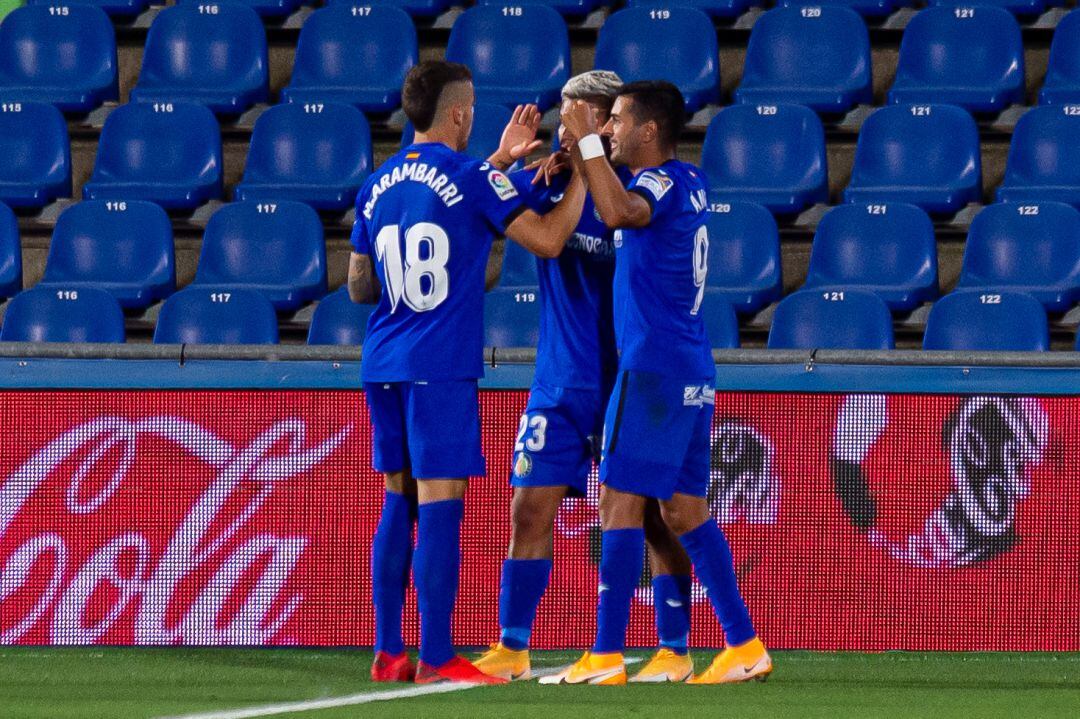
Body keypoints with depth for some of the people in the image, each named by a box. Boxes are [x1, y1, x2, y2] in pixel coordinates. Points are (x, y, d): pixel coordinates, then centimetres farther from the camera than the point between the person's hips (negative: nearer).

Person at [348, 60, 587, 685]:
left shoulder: (378, 187, 12)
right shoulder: (471, 179, -8)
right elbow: (547, 239, -9)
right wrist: (585, 170, 3)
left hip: (384, 368, 6)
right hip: (442, 367, -6)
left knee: (399, 500, 12)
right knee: (440, 502, -6)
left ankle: (388, 653, 11)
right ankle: (436, 659, -9)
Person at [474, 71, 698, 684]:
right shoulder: (547, 185, 3)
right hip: (561, 384, 4)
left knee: (657, 517, 0)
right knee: (531, 508, 1)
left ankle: (675, 651, 8)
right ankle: (512, 648, 7)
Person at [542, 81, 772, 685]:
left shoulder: (662, 184, -12)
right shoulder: (689, 181, 14)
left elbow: (620, 211, -35)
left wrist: (589, 140, -25)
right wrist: (581, 153, 16)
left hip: (653, 369, -9)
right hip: (694, 374, 9)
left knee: (621, 503, -8)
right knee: (686, 511, 12)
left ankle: (607, 657, -10)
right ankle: (745, 645, 10)